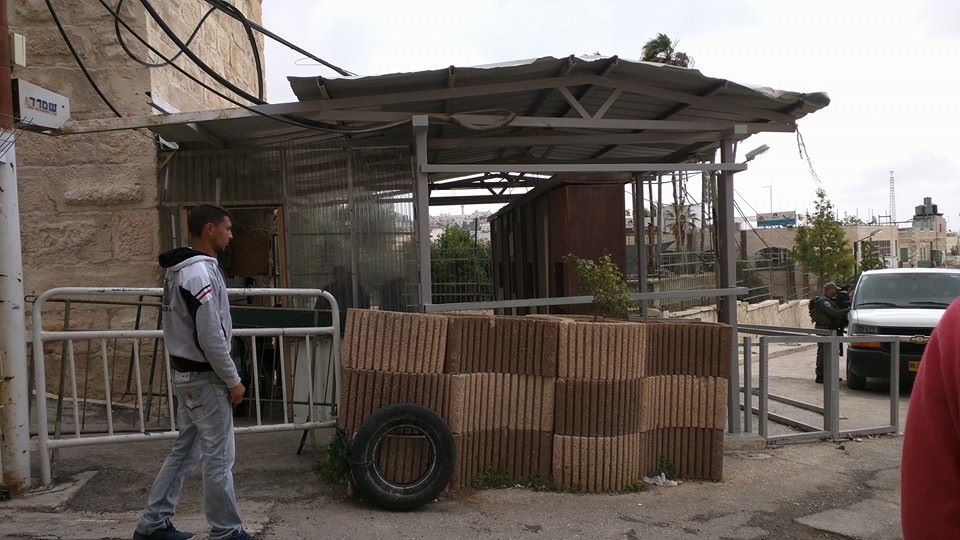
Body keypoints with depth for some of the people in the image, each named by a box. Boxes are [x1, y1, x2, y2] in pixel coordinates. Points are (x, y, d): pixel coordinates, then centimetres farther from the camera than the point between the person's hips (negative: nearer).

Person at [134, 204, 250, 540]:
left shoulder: (179, 270, 11)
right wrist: (233, 380, -14)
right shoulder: (201, 272, -21)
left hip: (186, 375, 10)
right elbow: (211, 337, -23)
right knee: (219, 457, 1)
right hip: (205, 378, -10)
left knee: (185, 450, 17)